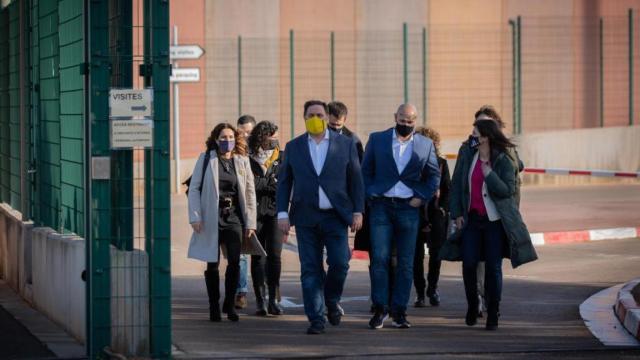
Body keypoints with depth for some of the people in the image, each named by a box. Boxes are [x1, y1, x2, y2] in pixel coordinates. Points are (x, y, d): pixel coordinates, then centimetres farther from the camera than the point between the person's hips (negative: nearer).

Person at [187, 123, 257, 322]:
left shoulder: (242, 161, 10)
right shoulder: (206, 159, 2)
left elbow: (250, 193, 11)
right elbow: (194, 188, 1)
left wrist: (250, 223, 6)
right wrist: (195, 217, -7)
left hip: (233, 216, 2)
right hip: (211, 217, -1)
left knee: (234, 261, -10)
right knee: (213, 263, 4)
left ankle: (229, 304, 6)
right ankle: (214, 307, 13)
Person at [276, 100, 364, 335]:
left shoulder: (345, 144, 6)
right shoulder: (293, 147, 9)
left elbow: (356, 180, 6)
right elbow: (284, 182, 9)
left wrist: (358, 211, -1)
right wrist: (282, 213, -1)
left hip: (335, 216, -1)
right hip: (306, 218, 1)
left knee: (339, 263, -9)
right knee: (310, 270, -1)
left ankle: (332, 301, 20)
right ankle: (316, 319, 4)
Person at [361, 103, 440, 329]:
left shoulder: (425, 145, 7)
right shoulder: (377, 140, 6)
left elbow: (434, 175, 13)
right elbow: (366, 171, 10)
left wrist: (422, 197, 1)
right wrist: (370, 195, -3)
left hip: (408, 208, 1)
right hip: (381, 206, -1)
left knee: (405, 263, 1)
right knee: (379, 258, -8)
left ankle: (399, 311, 7)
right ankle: (380, 308, 0)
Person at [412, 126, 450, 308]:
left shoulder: (441, 163, 7)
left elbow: (447, 189, 8)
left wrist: (442, 208, -3)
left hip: (436, 215, 1)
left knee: (436, 254, 1)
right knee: (417, 255, 1)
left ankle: (432, 288, 20)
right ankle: (420, 293, 9)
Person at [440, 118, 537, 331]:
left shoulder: (503, 161, -6)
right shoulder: (467, 155, 3)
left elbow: (508, 190, -13)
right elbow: (456, 184, 8)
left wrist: (488, 174, -21)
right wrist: (457, 213, 2)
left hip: (495, 221, -3)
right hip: (471, 218, 3)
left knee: (493, 267, 0)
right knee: (468, 264, -2)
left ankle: (492, 314, 9)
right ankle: (472, 306, 20)